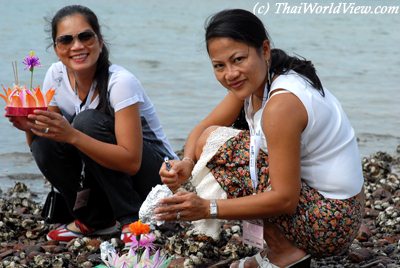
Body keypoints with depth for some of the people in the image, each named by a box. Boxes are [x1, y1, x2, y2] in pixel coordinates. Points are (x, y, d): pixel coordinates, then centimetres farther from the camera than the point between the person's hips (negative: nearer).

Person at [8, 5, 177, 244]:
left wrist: (72, 135, -41)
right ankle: (95, 221, -2)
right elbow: (41, 150, -2)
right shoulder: (56, 75, -6)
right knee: (44, 143, -20)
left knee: (87, 122, -29)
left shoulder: (121, 82, -24)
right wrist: (30, 126, -25)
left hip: (156, 174, -5)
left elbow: (131, 162, -31)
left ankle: (133, 219, -15)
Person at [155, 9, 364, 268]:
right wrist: (187, 163, -14)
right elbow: (202, 129, 8)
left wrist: (208, 208, -26)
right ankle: (286, 246, 11)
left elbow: (285, 199, -25)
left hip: (329, 222, -10)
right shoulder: (253, 82, 2)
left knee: (214, 143, -12)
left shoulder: (282, 104, -25)